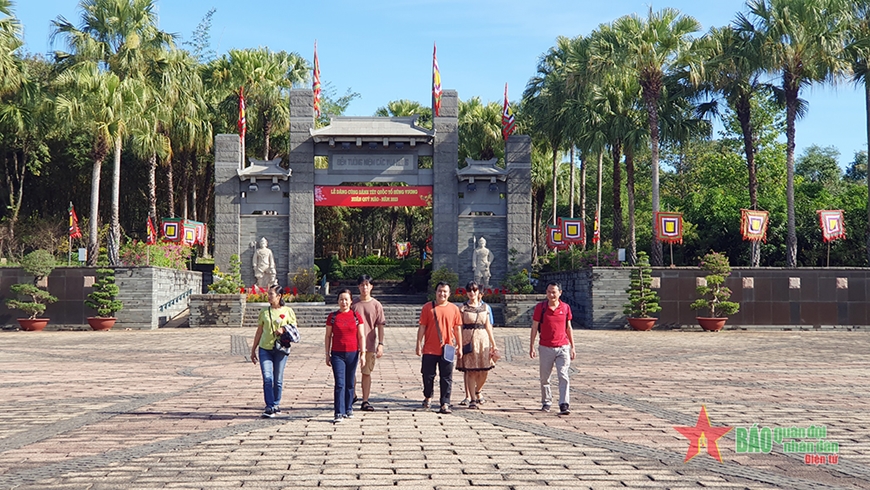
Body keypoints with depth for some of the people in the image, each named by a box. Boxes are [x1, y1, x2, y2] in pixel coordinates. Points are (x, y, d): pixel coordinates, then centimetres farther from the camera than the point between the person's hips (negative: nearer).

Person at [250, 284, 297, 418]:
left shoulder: (288, 311, 3)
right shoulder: (264, 311, 9)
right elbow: (259, 332, 15)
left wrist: (283, 330, -15)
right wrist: (253, 350, 15)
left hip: (281, 349, -1)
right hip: (265, 348, 1)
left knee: (278, 380, 5)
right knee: (267, 379, -9)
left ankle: (276, 404, 22)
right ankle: (269, 407, -9)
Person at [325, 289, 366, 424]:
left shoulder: (356, 316, 3)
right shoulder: (332, 316, 3)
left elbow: (361, 336, 4)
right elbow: (328, 336, 6)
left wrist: (363, 354, -3)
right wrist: (327, 354, 3)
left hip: (352, 353, 1)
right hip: (337, 354, -1)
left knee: (350, 383, 9)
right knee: (340, 383, -7)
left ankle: (348, 409, 22)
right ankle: (339, 413, -8)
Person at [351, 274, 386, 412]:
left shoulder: (376, 305, 2)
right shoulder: (353, 304, 3)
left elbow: (380, 326, 2)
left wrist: (381, 344, -5)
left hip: (370, 344, -1)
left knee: (367, 373, 4)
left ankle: (365, 401, 10)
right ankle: (352, 395, 24)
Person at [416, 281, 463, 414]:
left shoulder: (454, 308, 5)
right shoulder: (428, 307, 1)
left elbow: (457, 329, 9)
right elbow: (422, 327, 2)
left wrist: (459, 347, 9)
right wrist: (419, 345, -3)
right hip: (430, 349, 0)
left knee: (447, 378, -1)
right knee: (428, 375, 9)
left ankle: (445, 404, 3)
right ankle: (428, 397, 33)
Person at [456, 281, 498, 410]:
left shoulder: (485, 307, 10)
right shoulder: (463, 308, 2)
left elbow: (488, 327, 12)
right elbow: (459, 327, 0)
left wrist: (493, 344, 10)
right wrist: (459, 344, -7)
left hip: (483, 340, 3)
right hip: (468, 340, -3)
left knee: (484, 371, 2)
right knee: (470, 371, -4)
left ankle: (477, 391, 29)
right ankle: (471, 398, 5)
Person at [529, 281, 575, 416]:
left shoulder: (566, 307, 3)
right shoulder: (540, 307, -1)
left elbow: (568, 328, 12)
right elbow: (534, 328, 3)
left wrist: (572, 347, 12)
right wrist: (531, 347, -1)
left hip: (563, 347, 0)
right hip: (546, 348, 0)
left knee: (563, 376, -10)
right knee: (545, 378, 9)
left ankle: (564, 405, -13)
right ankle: (546, 402, 26)